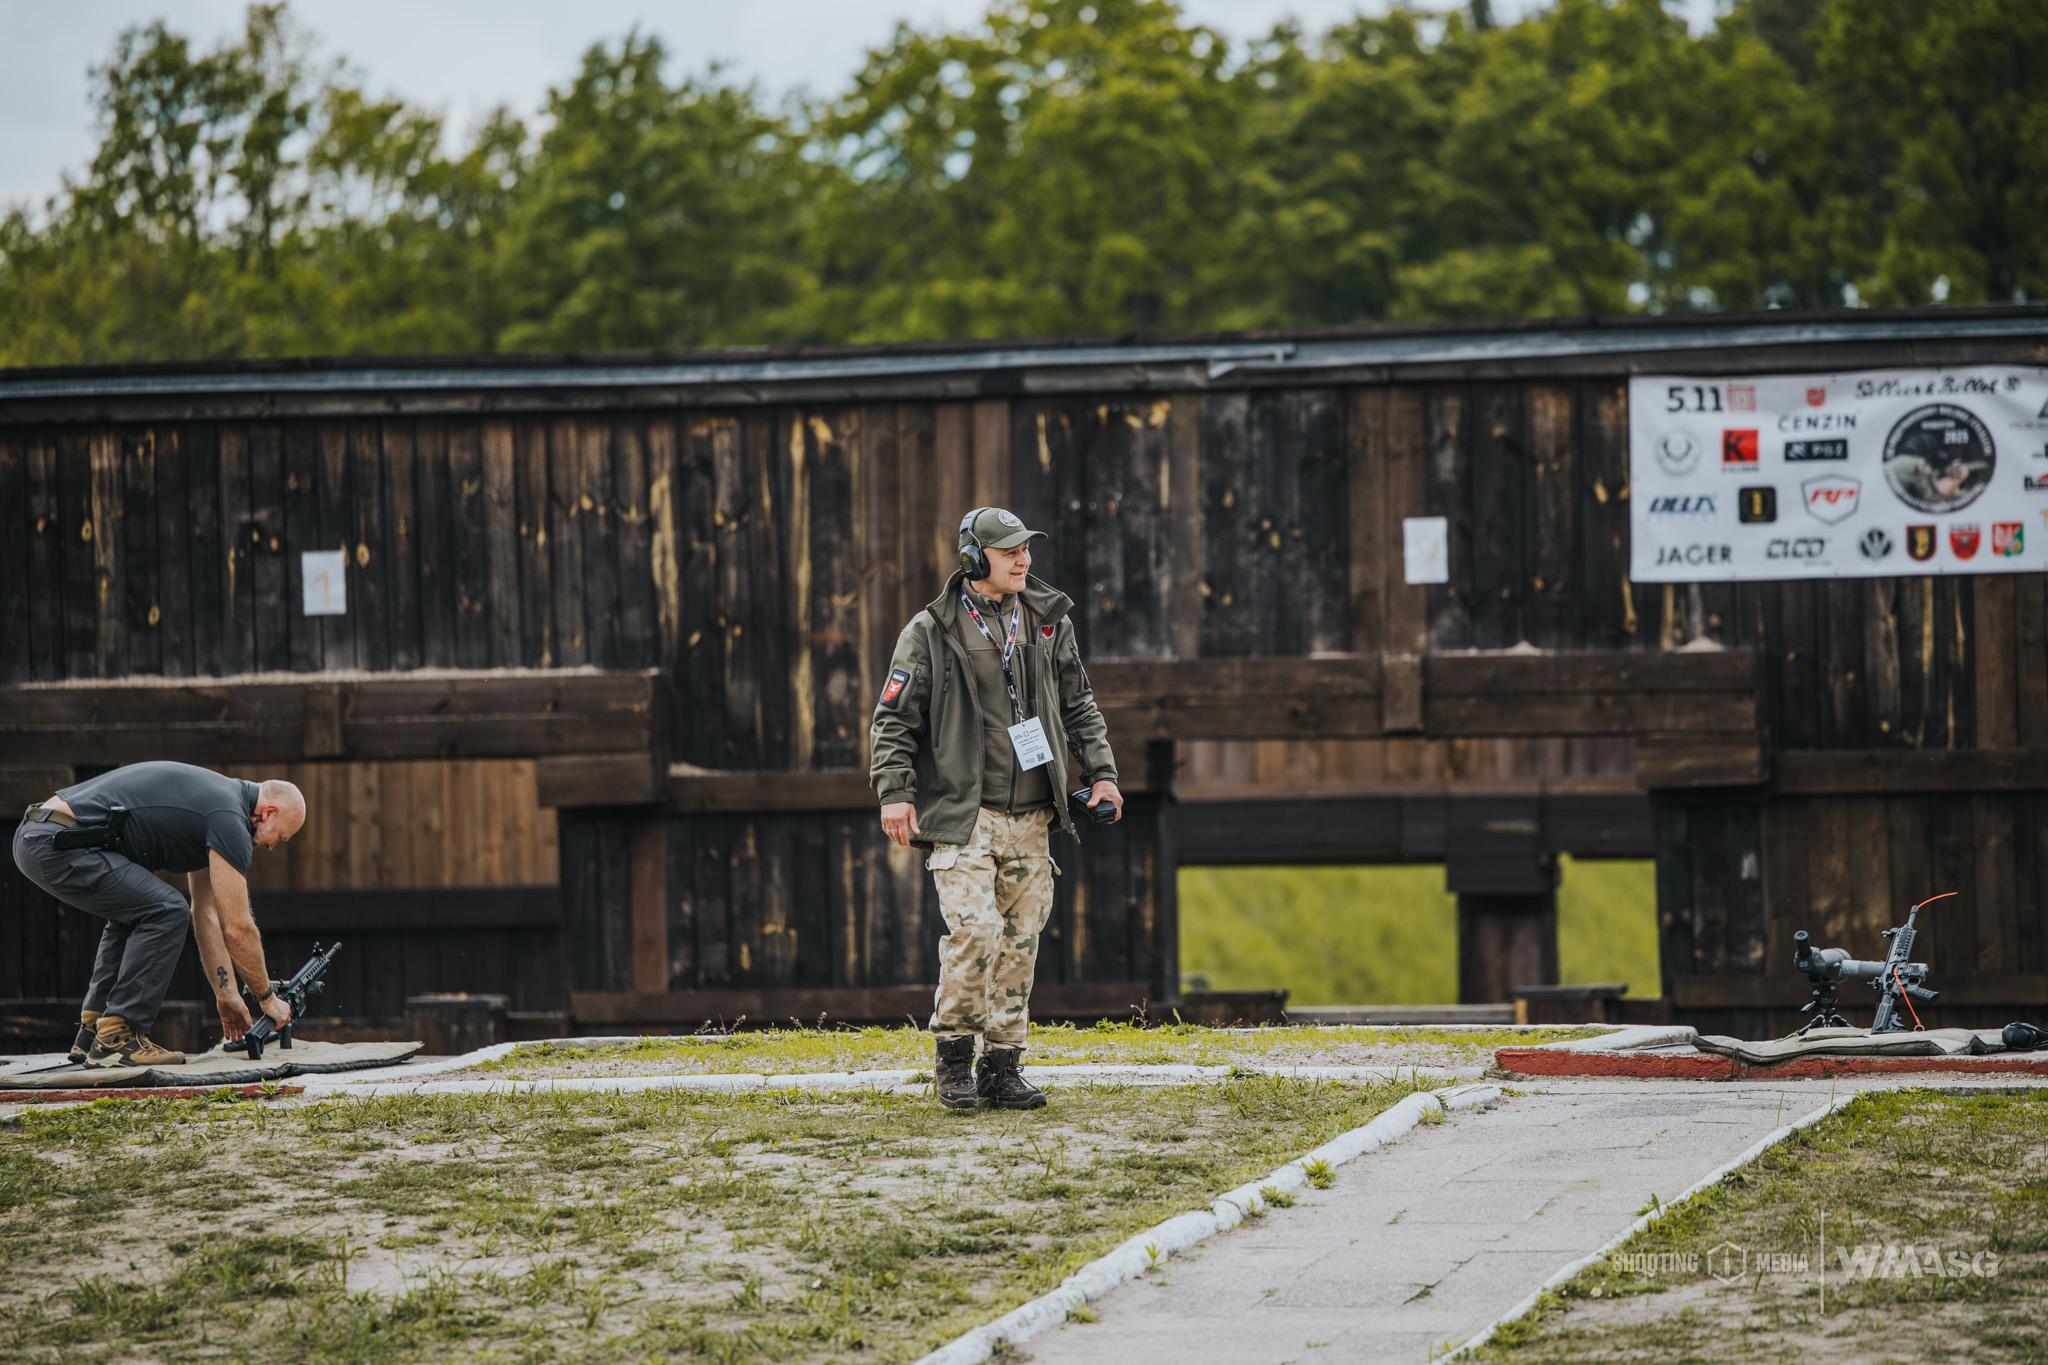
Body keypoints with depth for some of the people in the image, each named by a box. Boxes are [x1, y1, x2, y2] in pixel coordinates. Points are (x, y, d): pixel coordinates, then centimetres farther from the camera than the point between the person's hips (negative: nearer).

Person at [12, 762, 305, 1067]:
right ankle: (115, 1039, -7)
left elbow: (206, 913, 30)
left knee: (134, 913, 26)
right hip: (57, 845, -11)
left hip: (31, 840, 11)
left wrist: (227, 994, 31)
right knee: (166, 912, -9)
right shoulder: (228, 818, -7)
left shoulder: (213, 798, 23)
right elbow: (237, 929, -6)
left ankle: (92, 1033, 20)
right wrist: (268, 998, 8)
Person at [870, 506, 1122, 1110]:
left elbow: (1079, 706, 19)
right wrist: (895, 791, -10)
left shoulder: (1049, 623, 11)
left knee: (1020, 941, 4)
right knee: (974, 930, -17)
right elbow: (893, 719, 0)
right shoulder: (931, 632, -2)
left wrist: (1100, 772, 9)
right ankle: (954, 1056, -1)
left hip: (1031, 819, 5)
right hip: (963, 812, -5)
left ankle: (1002, 1066, 12)